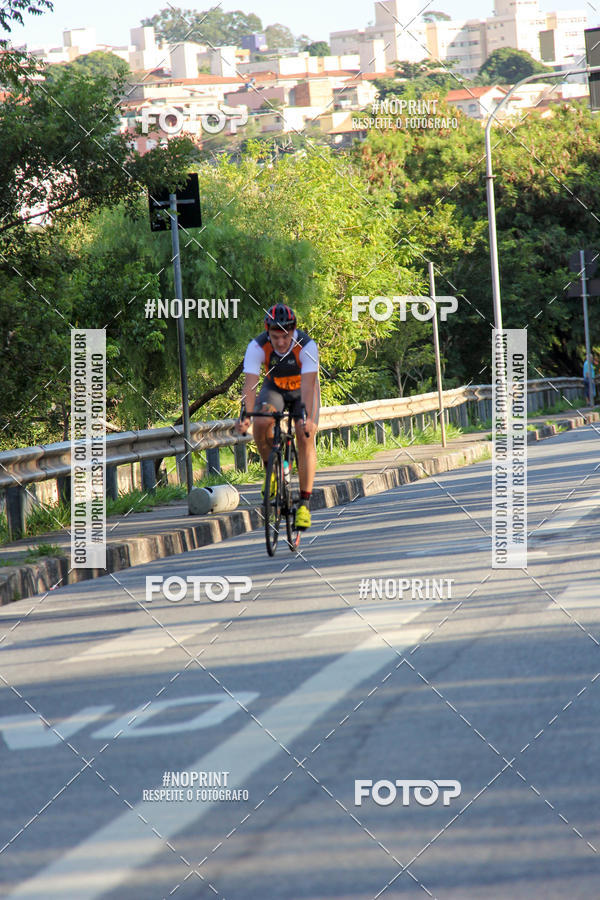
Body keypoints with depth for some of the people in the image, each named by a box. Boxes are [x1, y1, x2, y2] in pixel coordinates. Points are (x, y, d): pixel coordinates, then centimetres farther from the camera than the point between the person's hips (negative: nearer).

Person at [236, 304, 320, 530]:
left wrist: (308, 418, -55)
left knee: (305, 438, -19)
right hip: (274, 388, 1)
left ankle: (304, 502, -13)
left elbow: (308, 386, -41)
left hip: (302, 391, -1)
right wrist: (245, 416, -50)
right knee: (261, 423, -28)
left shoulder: (307, 346, -33)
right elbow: (250, 384, -35)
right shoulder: (257, 347, -29)